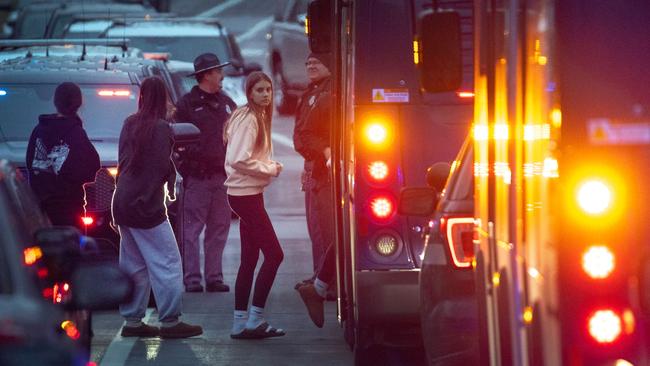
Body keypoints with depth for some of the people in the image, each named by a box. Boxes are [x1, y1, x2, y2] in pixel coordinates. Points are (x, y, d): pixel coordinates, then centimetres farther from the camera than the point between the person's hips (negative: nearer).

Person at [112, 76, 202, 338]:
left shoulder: (130, 124, 8)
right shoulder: (161, 128, -13)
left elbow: (123, 160, 12)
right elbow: (163, 166, -15)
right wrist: (172, 184, 1)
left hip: (123, 201, 8)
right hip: (147, 205, -8)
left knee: (133, 265, 13)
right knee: (166, 263, -3)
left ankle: (132, 321, 15)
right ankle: (170, 321, -4)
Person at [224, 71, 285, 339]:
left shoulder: (259, 117, 15)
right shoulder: (248, 119, -16)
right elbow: (238, 160, -25)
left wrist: (270, 166, 5)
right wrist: (270, 169, -14)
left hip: (249, 193, 10)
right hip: (245, 194, -10)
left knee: (249, 259, 11)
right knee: (274, 254, -10)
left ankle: (241, 322, 14)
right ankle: (254, 320, -8)